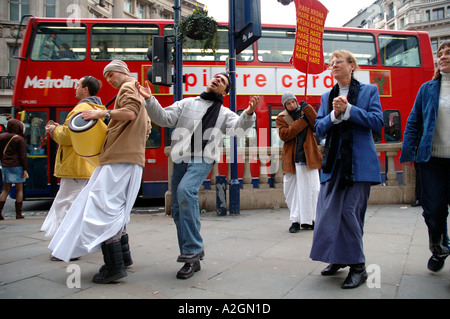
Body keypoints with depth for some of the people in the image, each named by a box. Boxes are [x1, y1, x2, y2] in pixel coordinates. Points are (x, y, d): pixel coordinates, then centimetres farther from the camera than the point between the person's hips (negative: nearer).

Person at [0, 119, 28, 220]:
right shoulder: (19, 139, -9)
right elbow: (23, 155, -9)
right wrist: (25, 169, -6)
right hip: (17, 166, -5)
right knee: (19, 189, 4)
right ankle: (18, 213, 5)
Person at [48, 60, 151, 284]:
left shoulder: (128, 87, 0)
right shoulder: (138, 92, 29)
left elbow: (130, 112, -21)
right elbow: (146, 127, 28)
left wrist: (103, 113, -13)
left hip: (120, 159, -10)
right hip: (131, 158, 10)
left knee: (102, 209, -11)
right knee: (116, 209, 15)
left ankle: (115, 266, -12)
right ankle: (123, 255, 21)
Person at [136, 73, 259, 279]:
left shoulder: (225, 113, 16)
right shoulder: (187, 103, 20)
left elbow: (237, 128, -4)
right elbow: (164, 119, 12)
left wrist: (248, 114, -23)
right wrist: (149, 100, -3)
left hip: (203, 159, -4)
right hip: (181, 159, 4)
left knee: (185, 190, -32)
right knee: (178, 211, 4)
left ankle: (193, 248, -21)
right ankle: (192, 260, 17)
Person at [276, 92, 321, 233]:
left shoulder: (306, 112, 13)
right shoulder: (281, 117, 7)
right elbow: (283, 134, -11)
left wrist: (307, 109, -8)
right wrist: (302, 121, -11)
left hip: (309, 157, 1)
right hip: (292, 160, -1)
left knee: (312, 189, 0)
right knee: (291, 190, 0)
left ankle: (310, 220, 12)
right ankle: (296, 221, 12)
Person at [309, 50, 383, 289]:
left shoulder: (369, 90, 7)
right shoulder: (326, 97, 17)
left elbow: (377, 122, -5)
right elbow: (319, 128, 8)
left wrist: (348, 110, -13)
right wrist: (334, 114, -9)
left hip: (359, 163, -4)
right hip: (333, 162, 4)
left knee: (350, 211, -7)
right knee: (329, 211, 3)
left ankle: (357, 266, 8)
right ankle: (339, 258, 22)